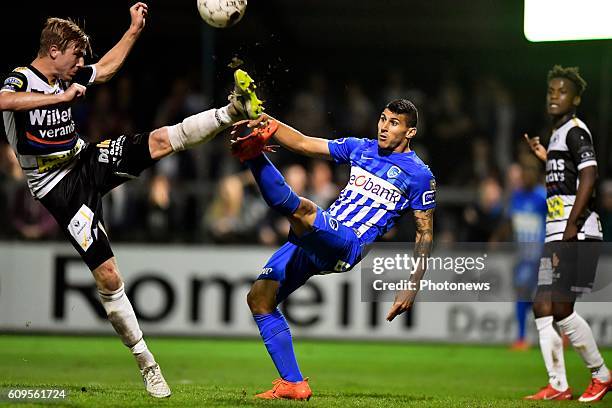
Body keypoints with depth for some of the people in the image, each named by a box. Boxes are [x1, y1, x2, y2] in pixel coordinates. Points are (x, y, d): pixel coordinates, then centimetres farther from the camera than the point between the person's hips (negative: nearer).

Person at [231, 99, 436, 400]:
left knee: (303, 210, -36)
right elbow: (304, 144, 14)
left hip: (348, 245, -7)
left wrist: (413, 287, -2)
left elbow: (425, 233, 6)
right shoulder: (360, 148, 18)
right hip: (314, 239, 7)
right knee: (259, 298, 0)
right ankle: (293, 384, 1)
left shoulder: (419, 175, 3)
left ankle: (253, 154, -48)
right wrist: (272, 125, -5)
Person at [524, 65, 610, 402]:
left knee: (561, 309, -11)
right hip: (556, 236, 10)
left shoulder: (575, 130, -8)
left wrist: (571, 226, -21)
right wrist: (545, 157, 27)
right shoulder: (558, 134, 20)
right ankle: (557, 386, 6)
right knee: (542, 308, 4)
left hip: (576, 235, -10)